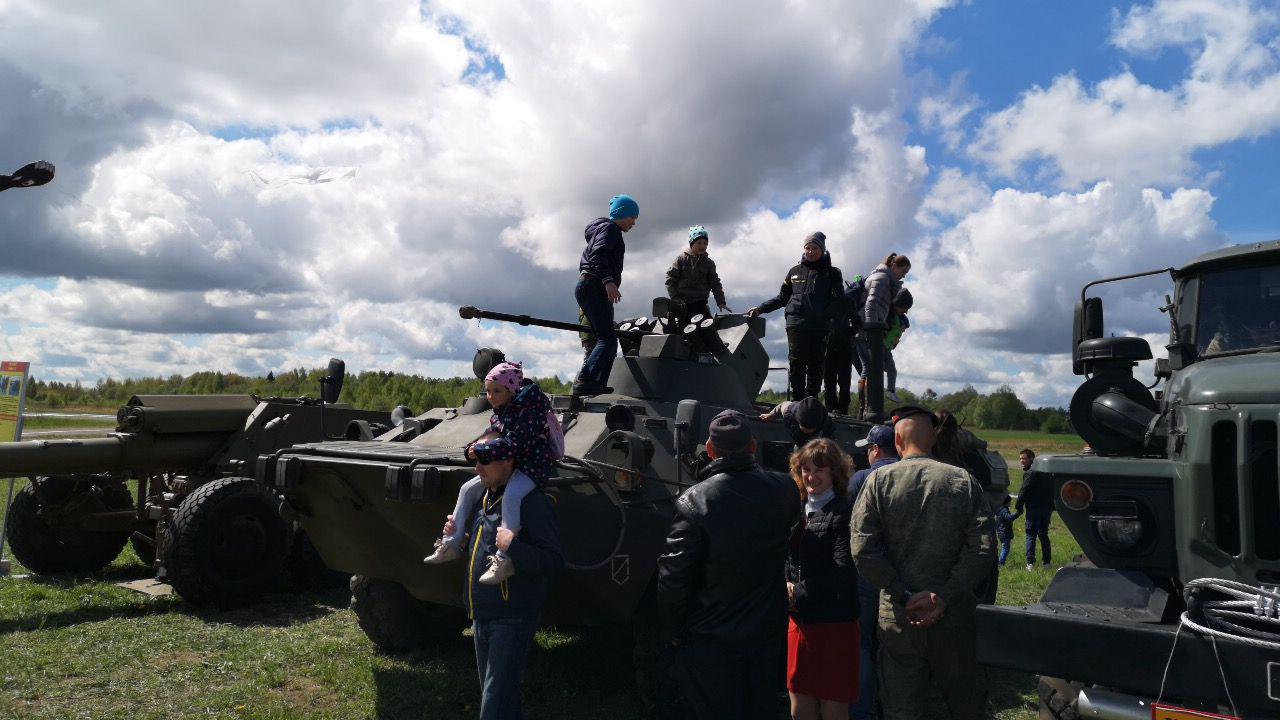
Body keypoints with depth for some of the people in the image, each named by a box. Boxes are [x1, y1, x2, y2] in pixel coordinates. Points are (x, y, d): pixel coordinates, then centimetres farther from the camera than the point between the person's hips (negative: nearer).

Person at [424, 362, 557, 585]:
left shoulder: (529, 409, -19)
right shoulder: (500, 412, 8)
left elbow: (516, 443, -28)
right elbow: (493, 435, 18)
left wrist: (481, 450, -25)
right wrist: (473, 448, -3)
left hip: (534, 465, -9)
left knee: (511, 496, -36)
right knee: (468, 489, 7)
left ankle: (504, 560, -32)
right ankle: (451, 545, 15)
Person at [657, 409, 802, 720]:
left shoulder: (695, 500, -20)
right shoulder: (783, 491, -7)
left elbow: (673, 575, -18)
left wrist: (672, 631, -5)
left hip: (711, 640, -4)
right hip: (768, 633, 4)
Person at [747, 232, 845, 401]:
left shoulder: (832, 273, 11)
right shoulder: (795, 271, 17)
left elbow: (839, 299, 1)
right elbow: (782, 297, 22)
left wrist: (823, 314, -15)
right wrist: (760, 308, 12)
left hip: (820, 327, -1)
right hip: (796, 324, 1)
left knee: (815, 365, 1)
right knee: (796, 363, -6)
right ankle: (797, 401, -4)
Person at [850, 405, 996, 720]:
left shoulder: (879, 480, -5)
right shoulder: (963, 480, 0)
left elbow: (863, 552, -12)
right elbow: (983, 547, -8)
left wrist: (905, 597, -9)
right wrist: (943, 596, -10)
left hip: (898, 616, -1)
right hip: (954, 617, 2)